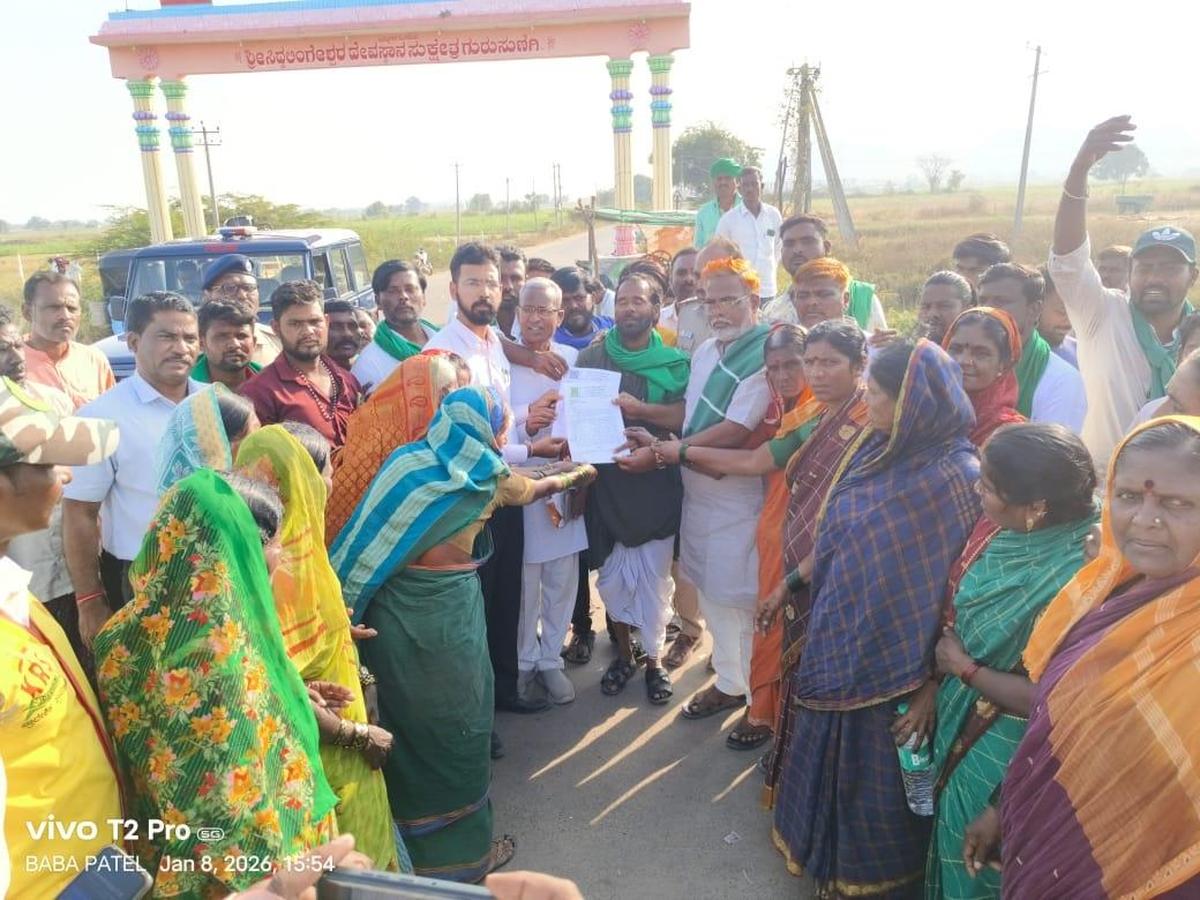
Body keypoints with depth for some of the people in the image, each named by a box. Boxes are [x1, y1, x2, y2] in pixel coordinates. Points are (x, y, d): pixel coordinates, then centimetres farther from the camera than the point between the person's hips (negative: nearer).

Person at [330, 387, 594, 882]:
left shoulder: (412, 459, 3)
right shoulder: (485, 475, -6)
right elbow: (529, 490, 14)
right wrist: (572, 476, 32)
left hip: (393, 610, 6)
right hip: (442, 612, -6)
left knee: (406, 720, 20)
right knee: (455, 725, 11)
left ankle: (407, 842, 38)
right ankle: (462, 850, 28)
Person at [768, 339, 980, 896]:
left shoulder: (954, 477, -23)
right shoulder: (873, 449, -2)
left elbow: (956, 589, -21)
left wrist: (931, 688, -19)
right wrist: (792, 583, 14)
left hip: (888, 659, -7)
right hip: (838, 638, 7)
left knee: (872, 772, 14)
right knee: (831, 758, 25)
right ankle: (822, 847, 49)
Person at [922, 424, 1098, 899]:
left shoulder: (1072, 577, -32)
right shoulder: (997, 527, -10)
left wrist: (966, 668, -17)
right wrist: (929, 691, 0)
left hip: (1001, 749, -7)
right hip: (959, 717, 7)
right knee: (951, 822, 28)